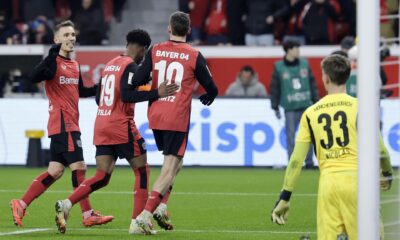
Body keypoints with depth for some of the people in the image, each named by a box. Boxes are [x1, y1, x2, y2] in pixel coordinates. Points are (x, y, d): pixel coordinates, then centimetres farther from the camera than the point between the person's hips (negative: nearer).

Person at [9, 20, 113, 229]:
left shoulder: (74, 65, 18)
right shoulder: (54, 61, -8)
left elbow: (81, 92, 27)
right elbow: (35, 77, -25)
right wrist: (53, 54, -33)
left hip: (71, 123, 9)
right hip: (62, 123, -9)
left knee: (55, 171, 8)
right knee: (78, 167, -9)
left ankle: (21, 205, 12)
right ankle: (88, 215, -7)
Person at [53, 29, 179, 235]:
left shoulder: (110, 64, 15)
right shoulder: (131, 66, -9)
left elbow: (98, 98, 20)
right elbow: (126, 94, -23)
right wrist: (156, 94, -25)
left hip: (101, 124, 8)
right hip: (121, 125, -8)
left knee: (102, 177, 7)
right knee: (142, 171, 4)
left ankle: (66, 204, -12)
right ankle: (137, 222, -1)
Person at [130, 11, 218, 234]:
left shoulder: (155, 51, 2)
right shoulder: (194, 56, -4)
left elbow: (138, 80, -4)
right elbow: (211, 89, 2)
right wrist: (207, 97, 26)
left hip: (155, 117, 4)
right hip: (178, 120, -4)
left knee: (175, 163, 24)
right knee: (169, 169, -4)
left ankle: (158, 206, 13)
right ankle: (146, 213, -18)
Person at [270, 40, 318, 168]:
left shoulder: (304, 64, 7)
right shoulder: (279, 67, -1)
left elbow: (312, 84, 11)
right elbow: (274, 88, 1)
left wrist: (316, 101, 8)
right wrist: (275, 107, -1)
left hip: (306, 106, 2)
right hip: (290, 108, -2)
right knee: (290, 136, -2)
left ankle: (309, 161, 12)